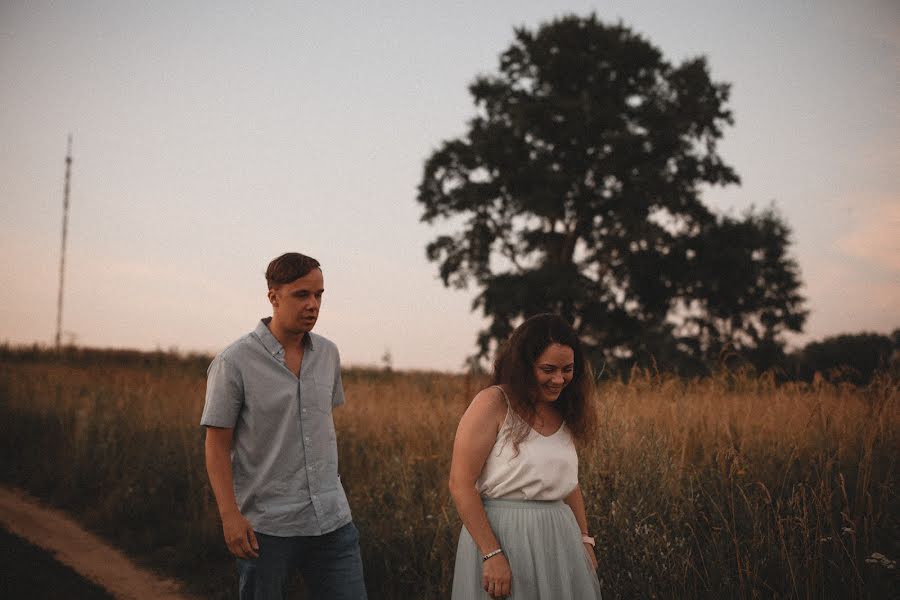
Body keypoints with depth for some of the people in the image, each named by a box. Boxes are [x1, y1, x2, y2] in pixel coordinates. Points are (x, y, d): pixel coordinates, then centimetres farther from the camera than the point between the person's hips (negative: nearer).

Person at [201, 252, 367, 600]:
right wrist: (230, 516, -15)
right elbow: (217, 447, -8)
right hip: (267, 528, -4)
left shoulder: (328, 354, 7)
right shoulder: (234, 363, -9)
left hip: (332, 520, 4)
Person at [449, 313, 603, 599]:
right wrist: (492, 554, -20)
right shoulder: (492, 403, -13)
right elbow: (460, 484, -17)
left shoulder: (564, 413, 8)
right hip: (500, 536, -6)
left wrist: (585, 539, 11)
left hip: (559, 538, 6)